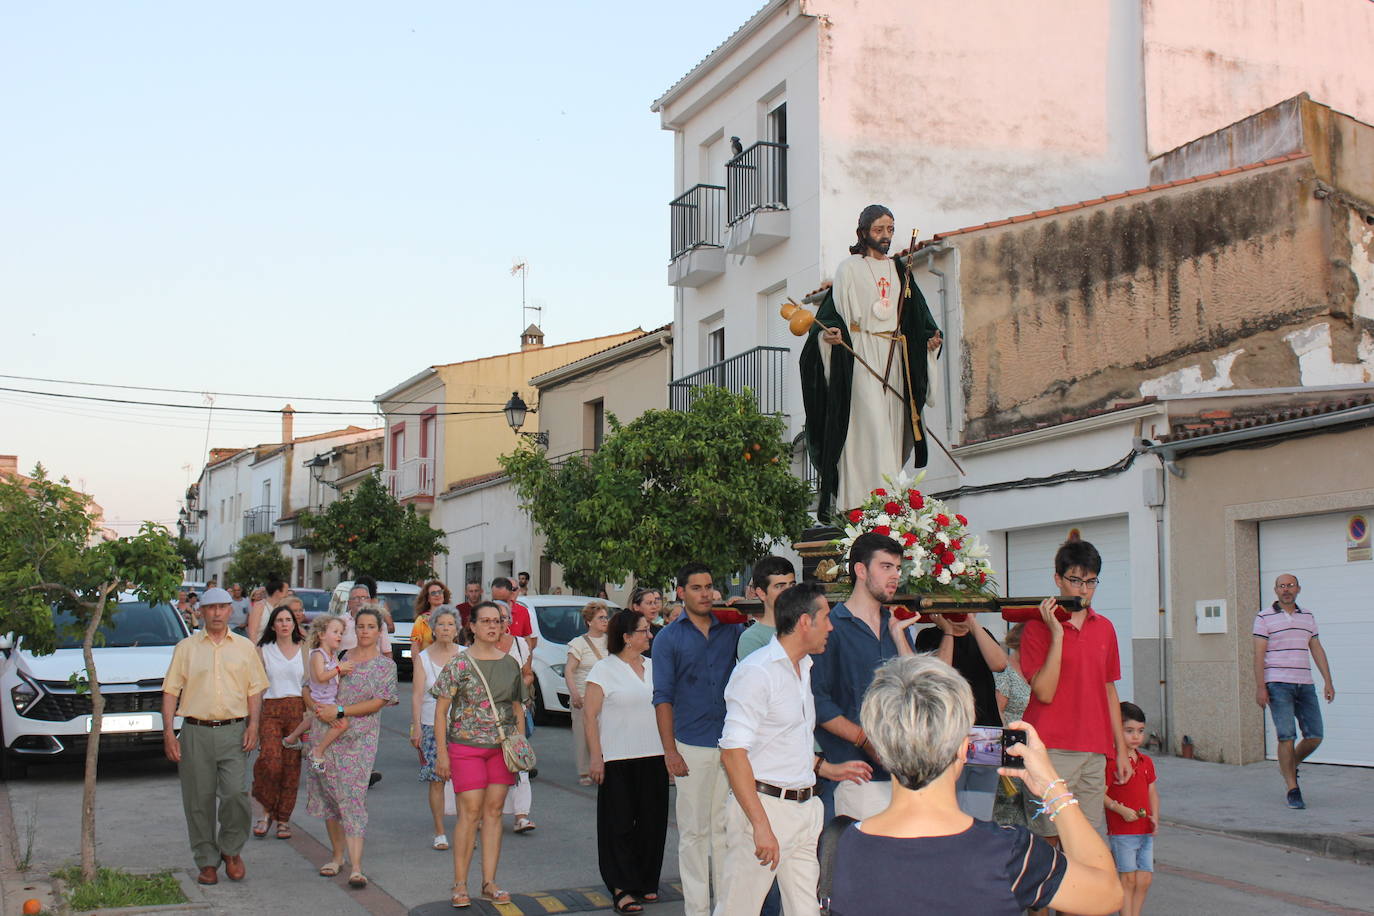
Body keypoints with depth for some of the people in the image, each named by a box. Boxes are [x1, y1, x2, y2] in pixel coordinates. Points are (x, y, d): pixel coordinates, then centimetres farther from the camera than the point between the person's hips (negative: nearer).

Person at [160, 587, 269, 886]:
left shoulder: (245, 648, 12)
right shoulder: (186, 648, 9)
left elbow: (255, 689, 10)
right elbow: (171, 691, 5)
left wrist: (253, 724, -3)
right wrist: (168, 732, -4)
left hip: (233, 731, 0)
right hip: (196, 732, 0)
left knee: (236, 793, -11)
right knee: (199, 800, 3)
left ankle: (231, 850, 12)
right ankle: (207, 861, 15)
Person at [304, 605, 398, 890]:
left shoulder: (386, 666, 3)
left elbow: (377, 703, -7)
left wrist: (339, 711, -14)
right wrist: (319, 709, -2)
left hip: (360, 738, -4)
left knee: (353, 797, -10)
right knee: (328, 794, 8)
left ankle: (356, 867, -12)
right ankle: (337, 855, 23)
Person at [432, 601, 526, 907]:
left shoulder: (510, 664, 10)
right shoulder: (459, 663, -3)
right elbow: (441, 710, -2)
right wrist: (442, 752, -7)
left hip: (503, 747, 4)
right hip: (466, 746, -4)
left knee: (494, 811, 5)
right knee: (471, 812, -7)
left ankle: (489, 883, 12)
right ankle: (460, 885, 2)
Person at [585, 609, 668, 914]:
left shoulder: (653, 666, 11)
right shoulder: (605, 669, -4)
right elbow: (590, 714, -6)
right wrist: (596, 755, -12)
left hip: (654, 756, 5)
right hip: (618, 760, -5)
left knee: (652, 822, 8)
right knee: (620, 824, -2)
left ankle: (645, 882, 20)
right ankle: (622, 889, 0)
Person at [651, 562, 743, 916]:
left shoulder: (732, 630, 10)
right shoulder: (670, 637, 3)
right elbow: (663, 697, -1)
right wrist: (670, 750, -8)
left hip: (732, 744, 2)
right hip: (692, 747, -2)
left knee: (728, 827, 8)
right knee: (694, 830, 3)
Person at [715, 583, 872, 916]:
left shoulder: (803, 668, 16)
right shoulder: (756, 671, -13)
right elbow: (733, 752, -19)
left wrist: (827, 769, 19)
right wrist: (761, 824, -23)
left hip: (804, 808, 8)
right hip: (763, 804, -8)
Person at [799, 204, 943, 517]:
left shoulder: (898, 270, 19)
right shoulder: (850, 268, 4)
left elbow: (916, 314, 20)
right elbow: (834, 308, -4)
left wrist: (931, 336, 4)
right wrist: (831, 330, -23)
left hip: (894, 358, 6)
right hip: (861, 355, -6)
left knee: (892, 426, 2)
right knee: (870, 424, -16)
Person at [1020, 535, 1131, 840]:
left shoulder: (1105, 628, 13)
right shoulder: (1038, 627, -3)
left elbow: (1109, 691, 19)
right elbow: (1044, 692, -12)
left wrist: (1121, 749, 16)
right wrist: (1057, 634, -15)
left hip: (1095, 752, 5)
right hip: (1053, 751, -5)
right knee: (1052, 839, -5)